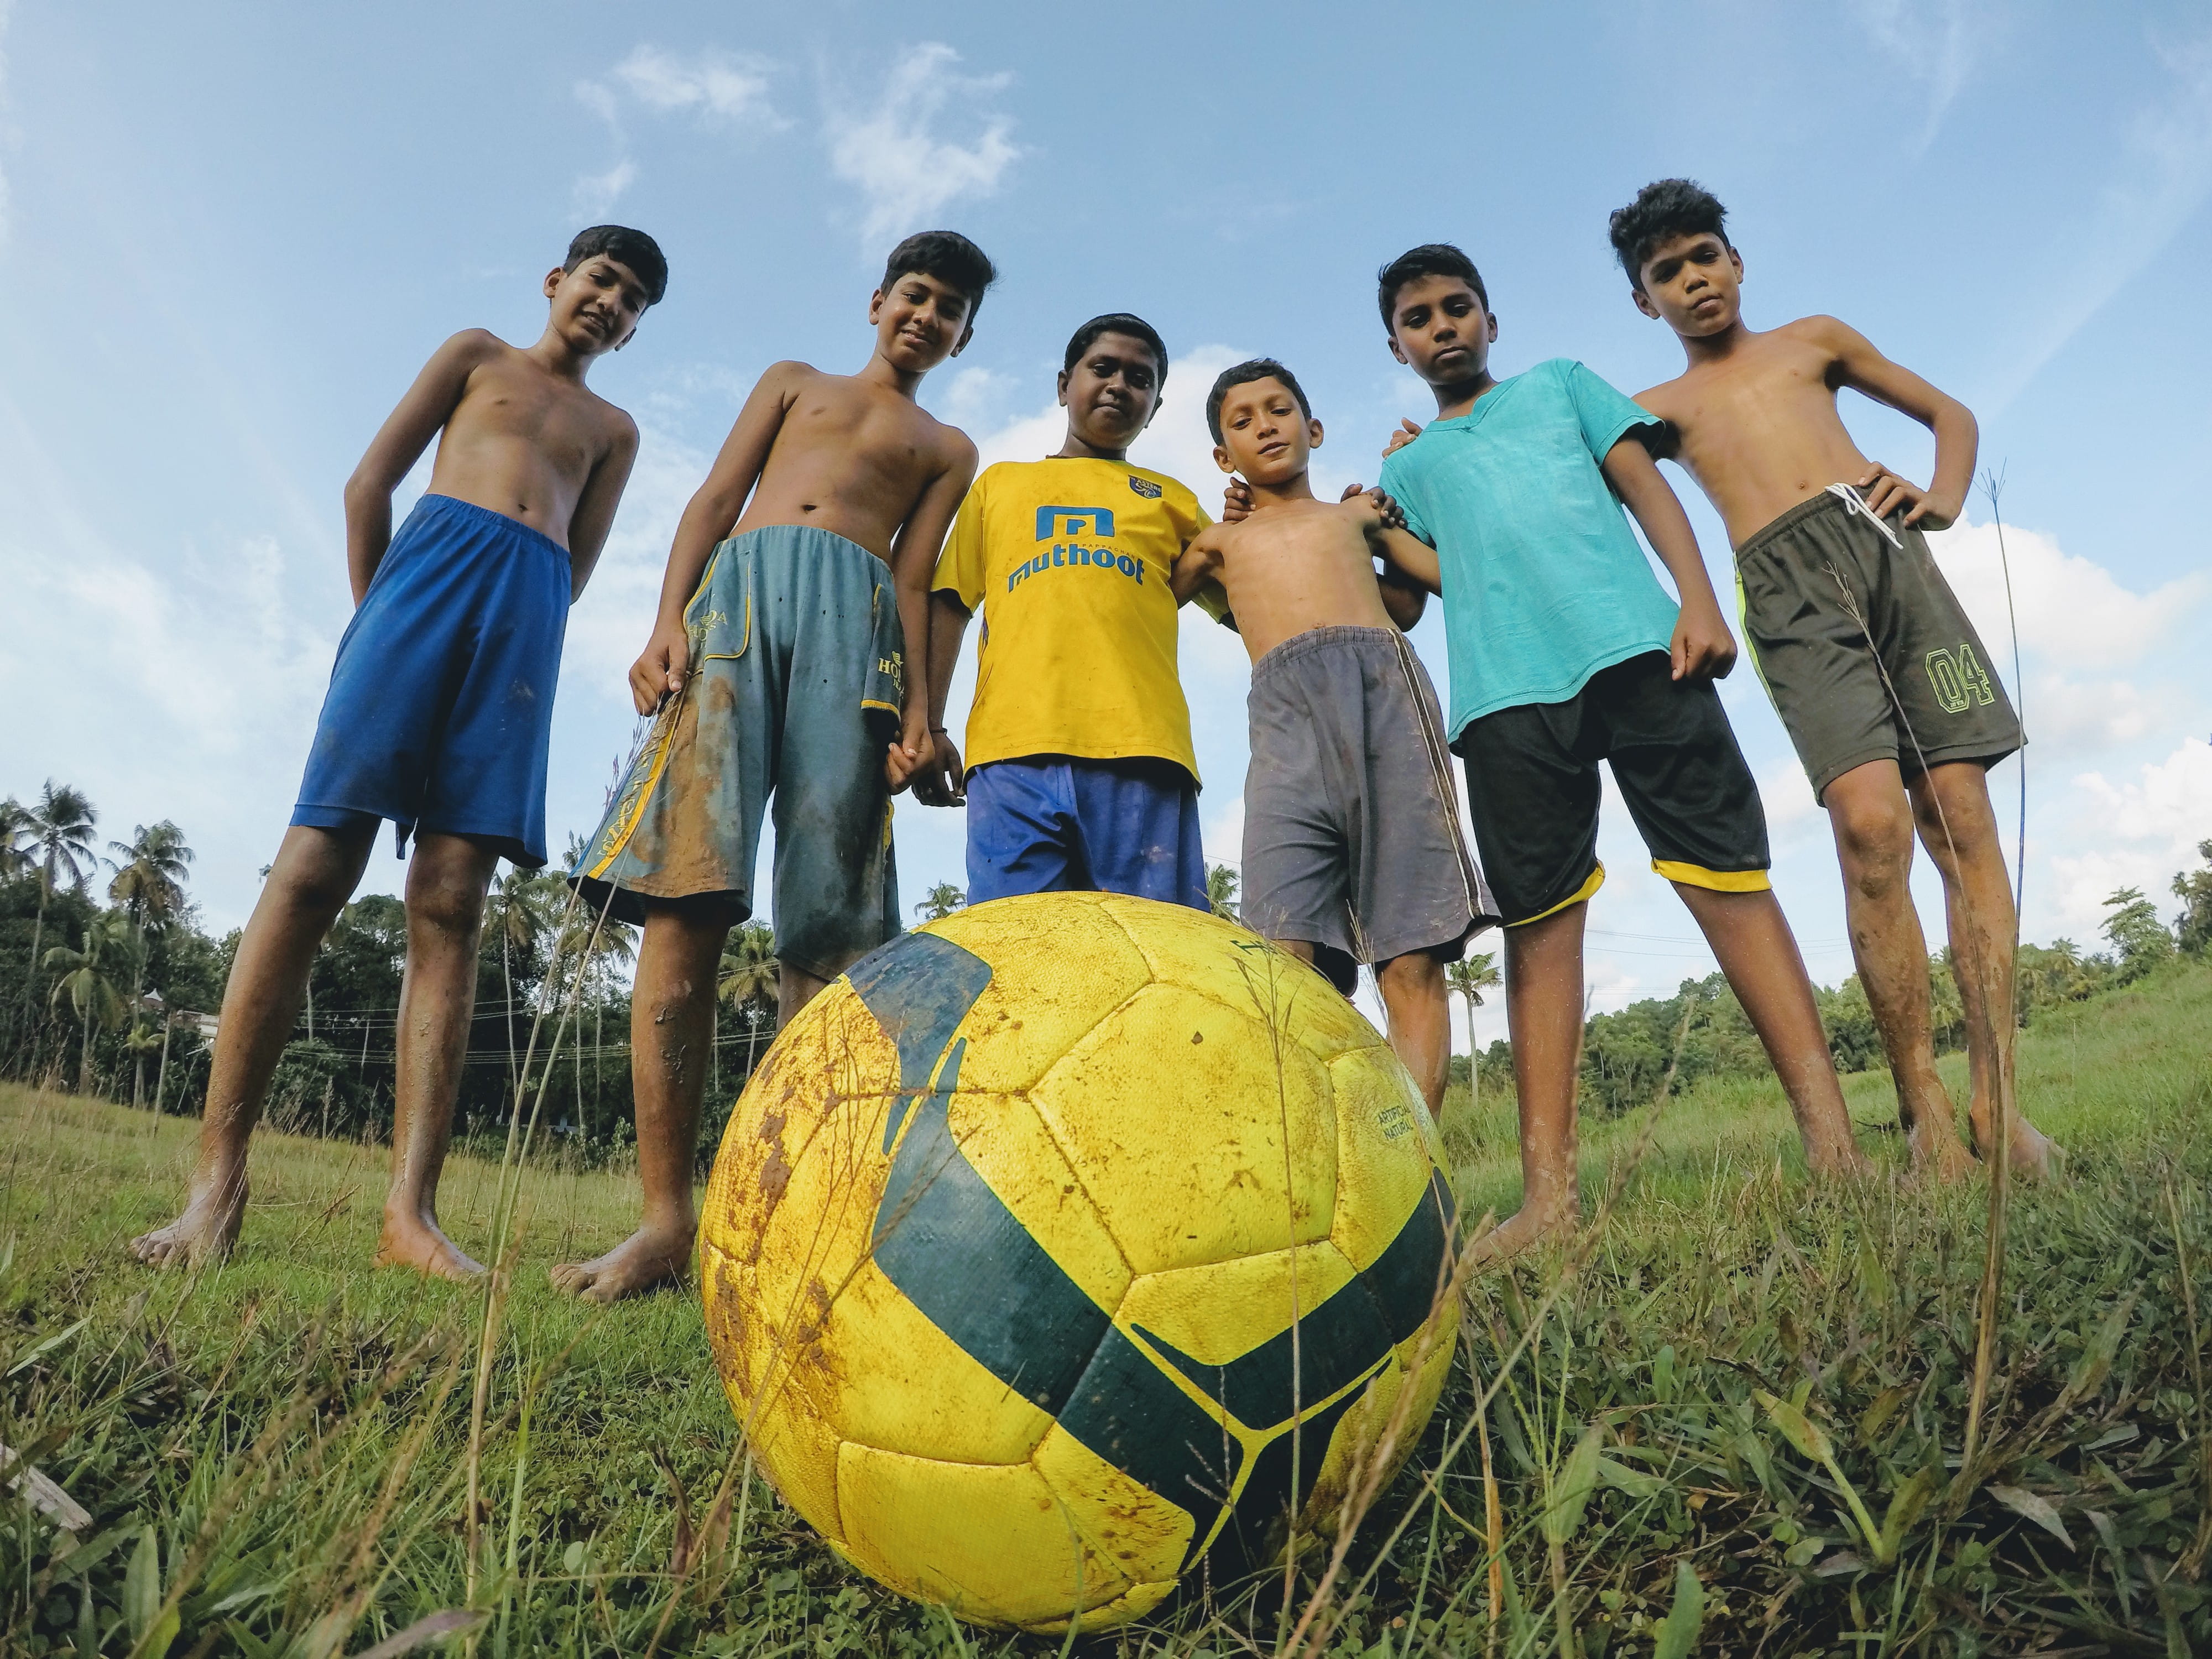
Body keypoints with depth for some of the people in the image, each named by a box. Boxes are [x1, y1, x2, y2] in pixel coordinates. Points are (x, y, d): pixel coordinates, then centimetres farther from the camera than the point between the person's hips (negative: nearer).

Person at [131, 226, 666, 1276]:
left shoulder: (614, 432, 27)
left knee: (450, 907, -8)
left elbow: (579, 565, 16)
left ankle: (410, 1212, -14)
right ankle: (216, 1179, -10)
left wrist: (514, 633, 3)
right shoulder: (477, 355, 22)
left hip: (532, 615, 1)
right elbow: (370, 482, 14)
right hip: (436, 559, -1)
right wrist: (380, 619, 7)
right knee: (317, 865, -13)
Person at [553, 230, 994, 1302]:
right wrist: (668, 618, -1)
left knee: (822, 930, -11)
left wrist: (916, 706, -4)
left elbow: (913, 580, 15)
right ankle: (666, 1217, -15)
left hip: (855, 615, 0)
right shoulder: (795, 382, 31)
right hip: (739, 589, 0)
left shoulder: (948, 451, 29)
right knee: (686, 900, -16)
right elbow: (715, 499, 18)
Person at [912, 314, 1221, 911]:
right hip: (1013, 750, 0)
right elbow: (951, 604, 18)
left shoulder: (1174, 500, 27)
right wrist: (928, 724, 6)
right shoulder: (1000, 482, 27)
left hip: (1140, 751, 0)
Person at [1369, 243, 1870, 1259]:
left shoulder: (1560, 384, 27)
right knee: (1539, 926, -5)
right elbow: (1442, 581, 17)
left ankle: (1833, 1146, -7)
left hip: (1636, 646, 0)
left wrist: (1697, 600, -1)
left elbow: (1646, 488, 14)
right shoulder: (1408, 466, 28)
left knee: (1728, 879, -8)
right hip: (1503, 693, 1)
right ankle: (1549, 1194, -6)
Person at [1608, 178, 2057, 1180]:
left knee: (1961, 821, -9)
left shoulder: (1814, 340, 28)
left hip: (1886, 546, 2)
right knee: (1870, 825, -22)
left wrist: (1943, 501, 10)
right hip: (1787, 589, -2)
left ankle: (1997, 1101, -6)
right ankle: (1924, 1109, -13)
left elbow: (1950, 414, 30)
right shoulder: (1657, 410, 25)